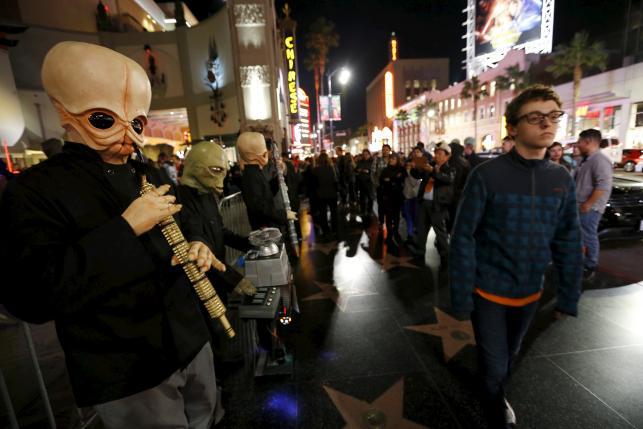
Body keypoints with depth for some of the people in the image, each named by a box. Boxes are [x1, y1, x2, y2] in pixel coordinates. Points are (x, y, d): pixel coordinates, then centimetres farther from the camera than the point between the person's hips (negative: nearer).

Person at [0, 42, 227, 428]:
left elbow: (185, 226, 15)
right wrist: (126, 226, -28)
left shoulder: (151, 176, 5)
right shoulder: (33, 191, -13)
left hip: (191, 341, 6)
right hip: (125, 378, -5)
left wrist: (198, 245, -9)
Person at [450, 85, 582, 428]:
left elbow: (569, 242, 4)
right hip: (489, 292, -5)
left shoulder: (562, 180, -2)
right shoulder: (487, 175, -18)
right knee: (494, 364, 10)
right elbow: (463, 238, -17)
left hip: (530, 293, 5)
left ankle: (497, 396, 57)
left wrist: (569, 296, 5)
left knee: (510, 357, 27)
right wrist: (462, 296, -16)